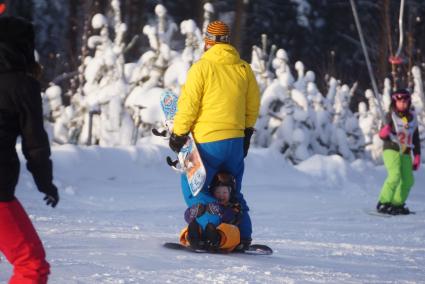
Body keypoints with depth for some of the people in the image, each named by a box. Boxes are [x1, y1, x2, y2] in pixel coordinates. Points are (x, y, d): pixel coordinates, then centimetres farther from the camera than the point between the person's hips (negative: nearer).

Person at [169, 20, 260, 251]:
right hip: (236, 140, 6)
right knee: (232, 191, 18)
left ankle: (212, 228, -15)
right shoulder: (244, 69, 7)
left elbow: (188, 105, -11)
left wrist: (178, 134, -1)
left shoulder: (201, 68, -9)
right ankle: (243, 236, 13)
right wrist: (247, 133, 26)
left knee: (192, 186, 2)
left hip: (208, 141, -6)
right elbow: (253, 106, 15)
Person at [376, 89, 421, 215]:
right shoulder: (391, 116, -4)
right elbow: (383, 135, -6)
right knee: (395, 176, -22)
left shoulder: (412, 117, 10)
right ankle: (383, 203, -15)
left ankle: (397, 204, 16)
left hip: (406, 153, 6)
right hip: (391, 150, -6)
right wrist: (383, 132, -30)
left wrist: (417, 156, 15)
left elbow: (416, 138, 17)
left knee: (408, 180, 1)